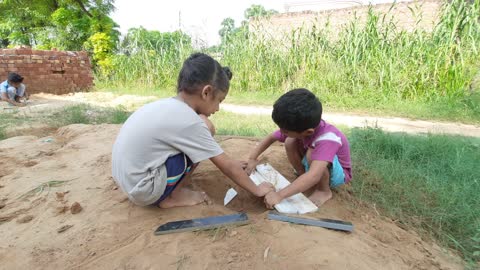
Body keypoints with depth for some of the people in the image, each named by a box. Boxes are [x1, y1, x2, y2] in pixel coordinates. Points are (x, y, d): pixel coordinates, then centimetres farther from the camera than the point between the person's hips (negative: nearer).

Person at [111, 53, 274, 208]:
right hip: (143, 189, -8)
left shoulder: (169, 106, 3)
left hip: (128, 178, 8)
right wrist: (257, 190, 2)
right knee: (206, 128, -12)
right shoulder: (189, 121, -21)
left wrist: (230, 164, 24)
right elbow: (226, 167, -11)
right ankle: (172, 196, 0)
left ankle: (169, 192, 12)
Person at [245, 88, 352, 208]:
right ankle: (303, 176, 0)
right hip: (313, 167, 5)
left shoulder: (327, 139, -40)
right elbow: (271, 137, -5)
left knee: (312, 153, -35)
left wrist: (280, 195, -52)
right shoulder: (300, 126, -21)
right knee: (290, 142, -17)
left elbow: (314, 175, -52)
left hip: (337, 173, -5)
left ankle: (324, 191, -10)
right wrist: (252, 158, -10)